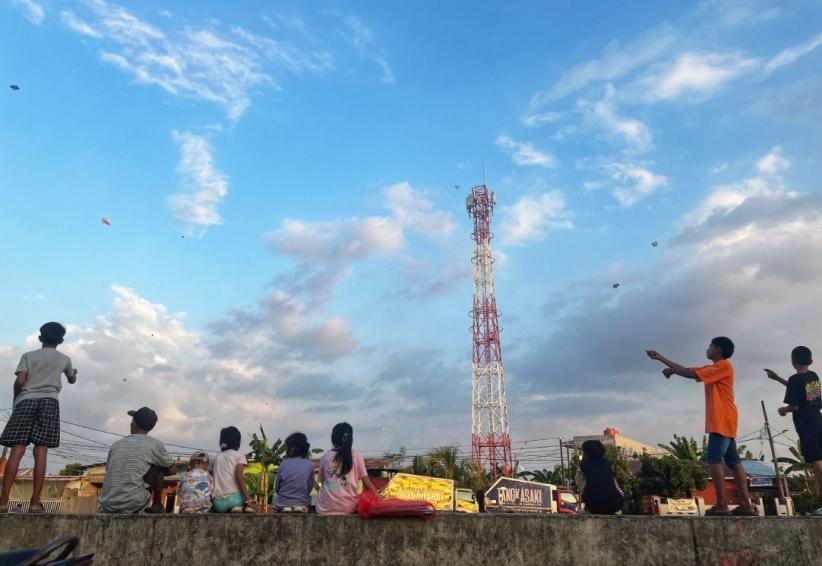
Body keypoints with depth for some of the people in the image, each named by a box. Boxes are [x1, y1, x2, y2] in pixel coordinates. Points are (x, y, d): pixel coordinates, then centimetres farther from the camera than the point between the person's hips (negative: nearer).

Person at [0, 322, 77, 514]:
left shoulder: (28, 356, 14)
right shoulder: (64, 359, 19)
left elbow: (20, 381, -1)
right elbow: (72, 380, 37)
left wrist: (16, 399, 16)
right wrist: (74, 373, 60)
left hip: (26, 401, 1)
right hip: (48, 402, 0)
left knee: (17, 451, -4)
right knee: (41, 451, -4)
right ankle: (35, 502, -7)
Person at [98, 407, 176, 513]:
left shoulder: (116, 444, 14)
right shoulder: (154, 444, 1)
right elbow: (172, 469, 13)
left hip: (107, 508, 4)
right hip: (132, 505, -4)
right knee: (159, 467, 12)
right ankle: (157, 507, 16)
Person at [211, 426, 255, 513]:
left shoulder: (216, 457, 18)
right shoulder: (239, 455, 4)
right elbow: (239, 476, -10)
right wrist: (248, 500, -14)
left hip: (217, 503, 4)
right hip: (233, 498, -4)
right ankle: (248, 507, -8)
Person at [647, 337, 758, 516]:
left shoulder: (723, 365, -9)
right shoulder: (716, 368, 21)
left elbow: (690, 373, -15)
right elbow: (691, 371, 16)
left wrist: (662, 359, -9)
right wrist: (662, 359, 8)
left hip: (722, 421, -10)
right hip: (722, 421, 10)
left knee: (714, 459, -14)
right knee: (733, 461, 7)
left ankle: (721, 505, -16)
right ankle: (746, 505, 7)